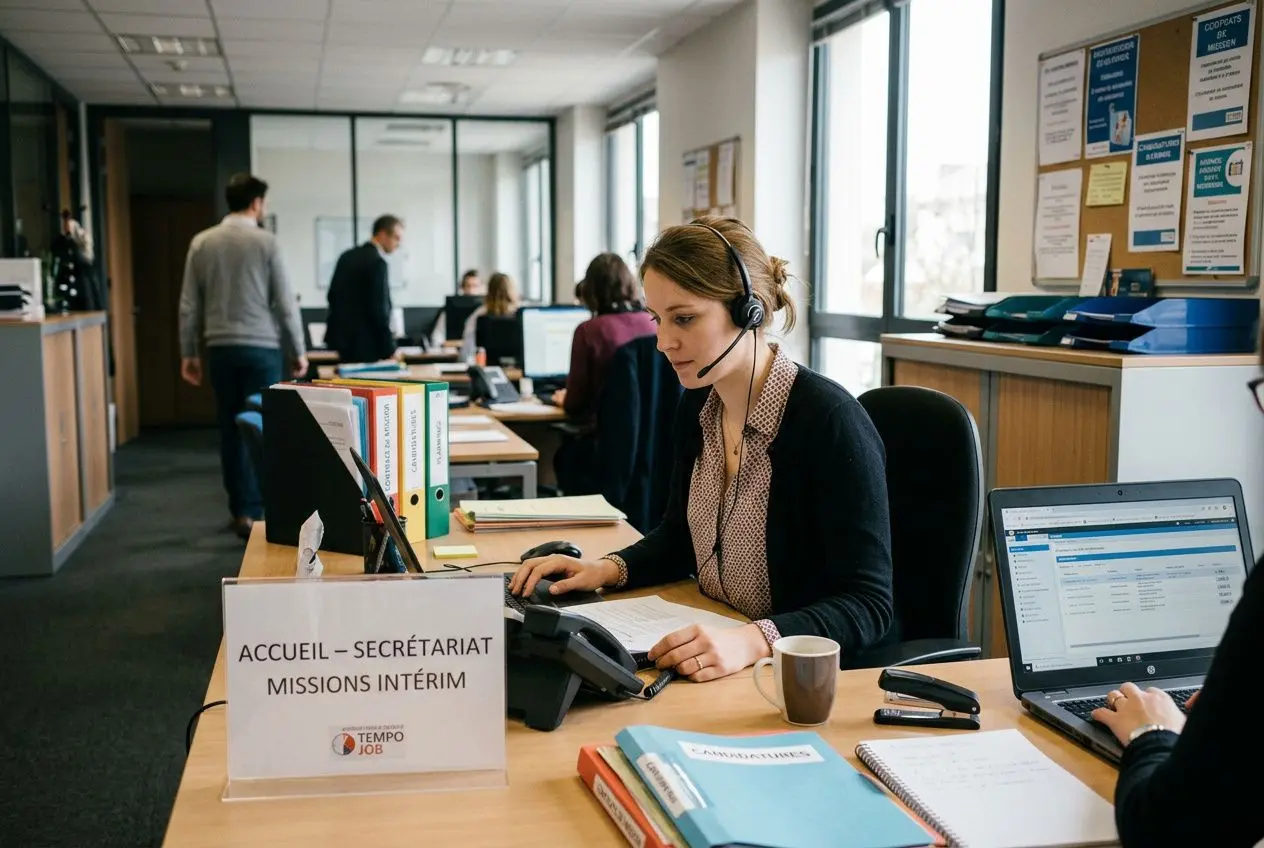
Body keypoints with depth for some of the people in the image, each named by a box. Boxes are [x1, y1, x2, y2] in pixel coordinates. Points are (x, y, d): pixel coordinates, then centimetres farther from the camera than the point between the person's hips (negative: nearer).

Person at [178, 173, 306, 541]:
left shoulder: (201, 242, 5)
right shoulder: (265, 241, -5)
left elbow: (189, 305, 6)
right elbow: (285, 302, -5)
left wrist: (188, 352, 14)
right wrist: (298, 350, 4)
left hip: (221, 349, 4)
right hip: (262, 347, -4)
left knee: (231, 430, 10)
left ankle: (240, 509, 15)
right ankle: (253, 511, 1)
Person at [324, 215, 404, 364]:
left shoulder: (347, 256, 11)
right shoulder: (377, 262, -15)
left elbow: (333, 295, 15)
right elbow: (378, 308, -19)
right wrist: (390, 349, -13)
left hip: (343, 336, 9)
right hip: (364, 343, -9)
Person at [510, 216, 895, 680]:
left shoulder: (829, 420, -19)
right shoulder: (697, 406, 4)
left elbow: (869, 605, -20)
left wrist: (752, 641, -34)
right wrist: (607, 569, 1)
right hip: (709, 649, 7)